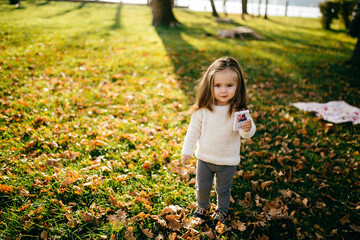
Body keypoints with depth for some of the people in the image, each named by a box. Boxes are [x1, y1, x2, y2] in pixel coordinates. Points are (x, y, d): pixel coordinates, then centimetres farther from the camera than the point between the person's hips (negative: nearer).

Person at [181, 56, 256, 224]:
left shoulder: (238, 110, -20)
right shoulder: (202, 109, -16)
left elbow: (247, 134, -16)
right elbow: (194, 130, -4)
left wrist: (247, 129, -40)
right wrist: (187, 152, 1)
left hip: (228, 161, -1)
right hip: (204, 158, 1)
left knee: (223, 189, 21)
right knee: (202, 187, 22)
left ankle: (222, 210, 49)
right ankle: (202, 206, 52)